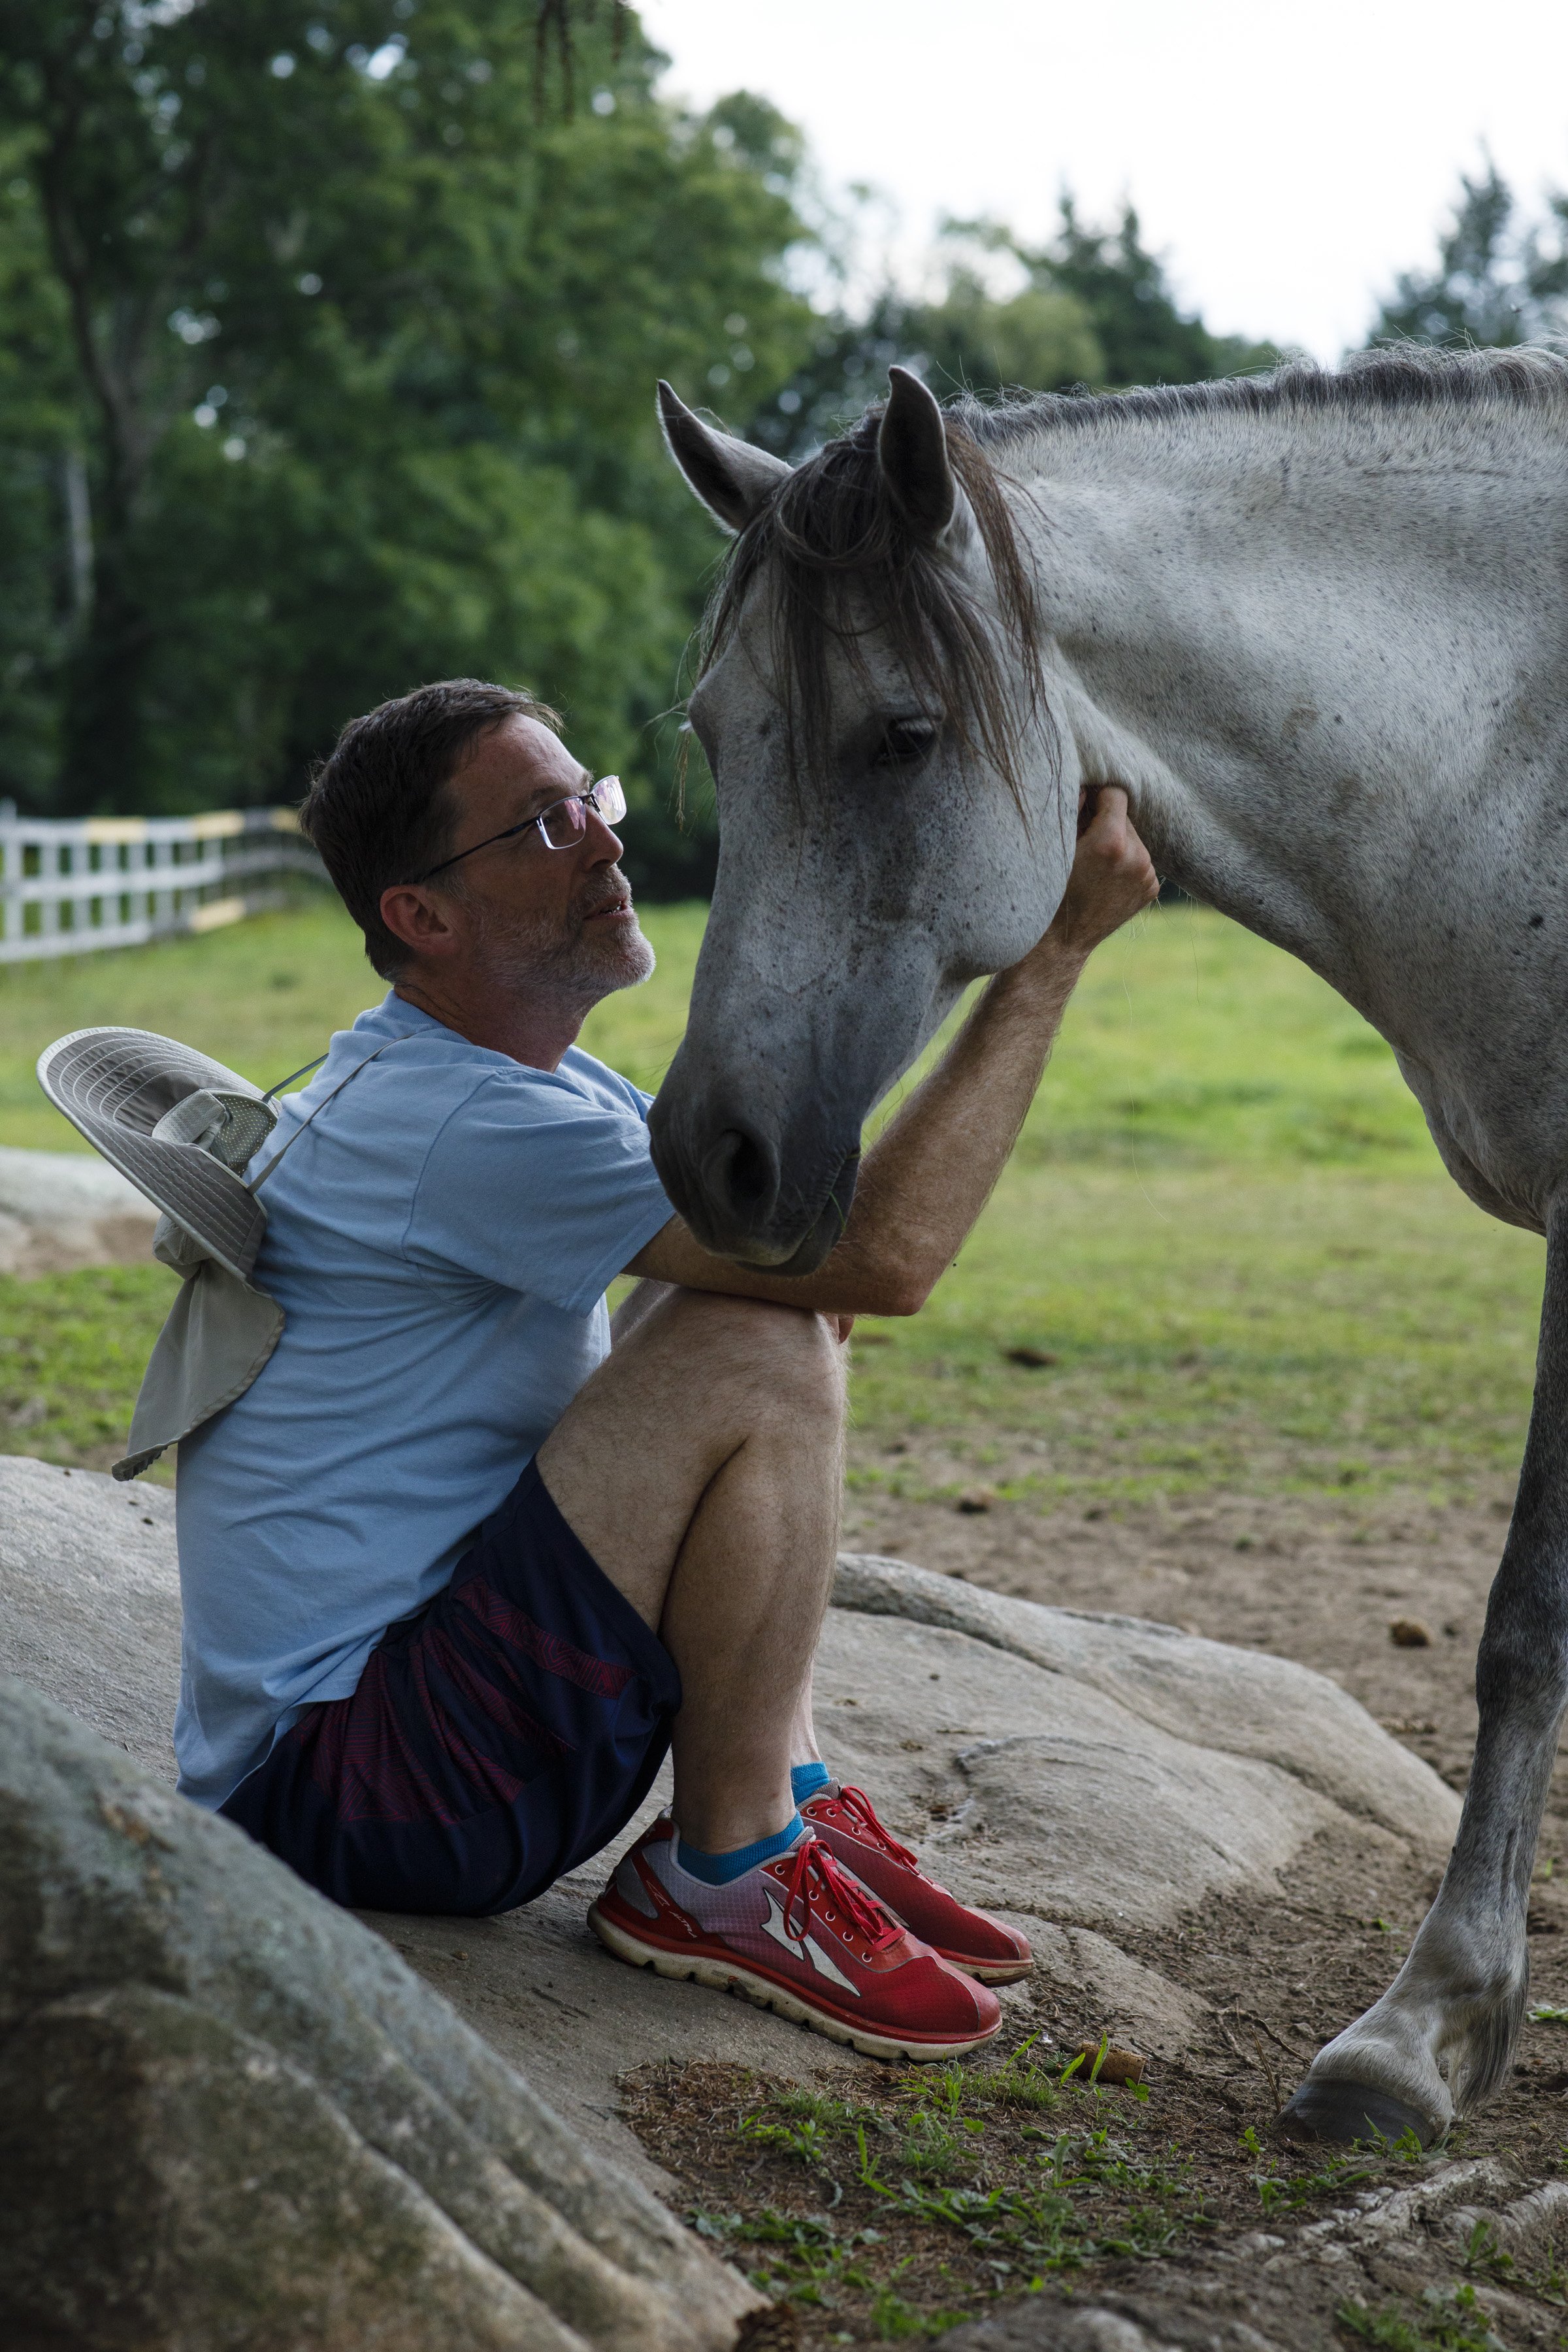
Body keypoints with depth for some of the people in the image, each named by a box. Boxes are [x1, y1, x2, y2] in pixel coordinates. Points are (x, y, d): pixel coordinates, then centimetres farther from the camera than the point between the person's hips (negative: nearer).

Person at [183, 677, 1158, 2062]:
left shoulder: (530, 1077, 12)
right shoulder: (457, 1123, -22)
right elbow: (884, 1253, -27)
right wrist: (1058, 948, -21)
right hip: (328, 1782, -10)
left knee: (774, 1309, 12)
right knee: (764, 1358, -23)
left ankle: (785, 1796, 7)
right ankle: (723, 1880, -6)